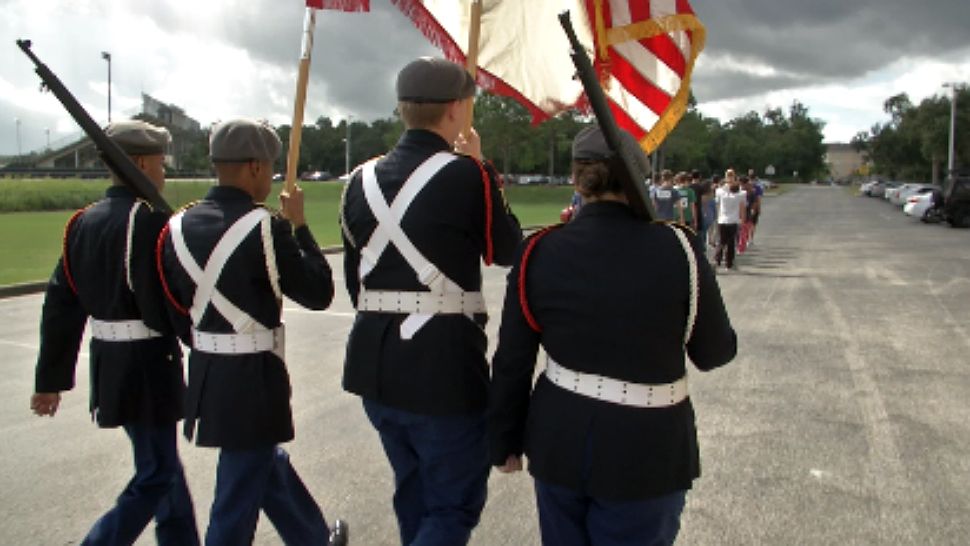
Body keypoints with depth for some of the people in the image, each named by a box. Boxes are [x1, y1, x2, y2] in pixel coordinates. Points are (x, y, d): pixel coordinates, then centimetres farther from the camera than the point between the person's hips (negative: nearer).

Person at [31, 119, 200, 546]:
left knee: (161, 462, 22)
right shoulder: (149, 220, -18)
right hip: (148, 366, -9)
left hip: (108, 363, 9)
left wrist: (51, 379, 13)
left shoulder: (83, 221, 6)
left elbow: (60, 304, 8)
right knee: (155, 476, 5)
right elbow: (162, 309, -21)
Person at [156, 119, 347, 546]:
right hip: (253, 379, -8)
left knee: (266, 462, 25)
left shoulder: (178, 227, 2)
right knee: (238, 496, 6)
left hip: (205, 375, 8)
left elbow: (176, 310, 8)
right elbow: (319, 293, -12)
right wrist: (299, 226, -5)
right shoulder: (265, 228, -19)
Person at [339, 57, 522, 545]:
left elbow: (353, 276, 12)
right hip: (445, 367, -6)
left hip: (375, 363, 6)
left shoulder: (362, 179, 6)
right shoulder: (467, 175, -11)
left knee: (413, 492, 24)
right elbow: (506, 250, 3)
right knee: (454, 505, 9)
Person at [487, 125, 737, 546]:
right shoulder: (676, 248, -14)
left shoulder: (539, 253, -8)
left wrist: (504, 441, 11)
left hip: (560, 441, 3)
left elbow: (511, 362, -2)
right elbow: (716, 352, -3)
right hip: (646, 448, -2)